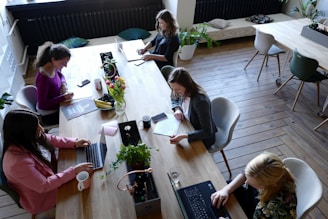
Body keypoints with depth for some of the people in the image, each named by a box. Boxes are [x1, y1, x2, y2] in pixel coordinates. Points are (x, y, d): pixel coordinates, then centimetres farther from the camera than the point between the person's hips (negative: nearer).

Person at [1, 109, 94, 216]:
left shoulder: (26, 139, -17)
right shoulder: (18, 162, -39)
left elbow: (50, 139, 1)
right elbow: (44, 186, -33)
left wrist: (74, 143, -11)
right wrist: (74, 171, -33)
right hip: (40, 197, -6)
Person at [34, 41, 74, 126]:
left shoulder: (53, 67, -11)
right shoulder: (43, 78, -33)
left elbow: (60, 75, 14)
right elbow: (42, 104, -28)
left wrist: (63, 83, -7)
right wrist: (64, 97, -31)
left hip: (56, 105, 7)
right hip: (49, 115, -7)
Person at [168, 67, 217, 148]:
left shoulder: (200, 101, -35)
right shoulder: (184, 92, -14)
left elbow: (207, 132, -32)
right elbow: (174, 99, 11)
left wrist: (184, 136, -43)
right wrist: (177, 109, -11)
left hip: (203, 138, -7)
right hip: (190, 128, 7)